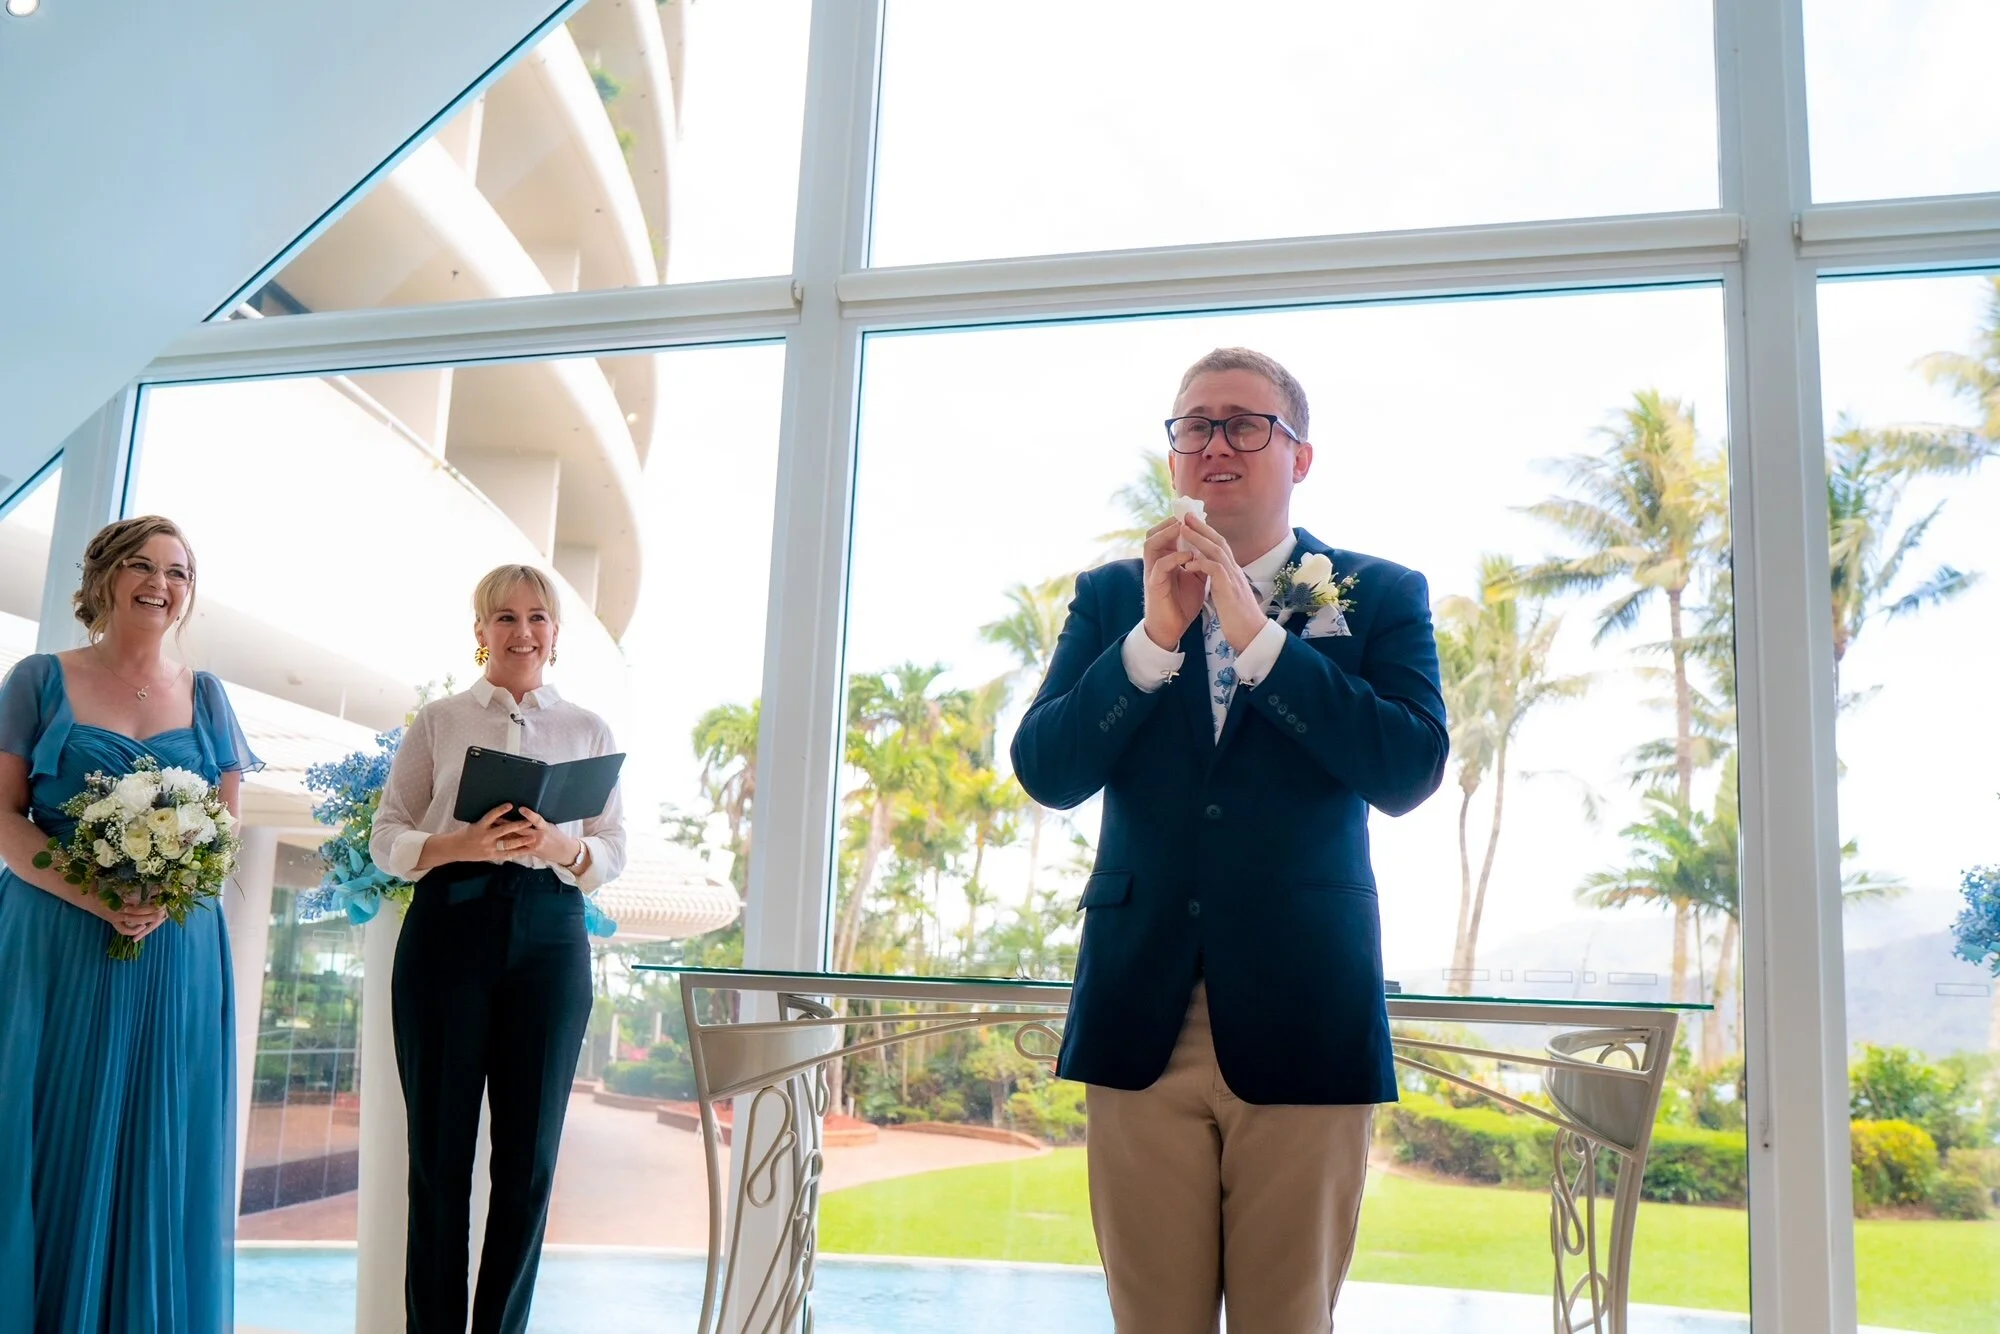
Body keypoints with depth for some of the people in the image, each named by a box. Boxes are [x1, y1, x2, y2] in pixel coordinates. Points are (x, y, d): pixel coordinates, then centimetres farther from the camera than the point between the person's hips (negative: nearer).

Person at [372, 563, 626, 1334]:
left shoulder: (589, 731, 12)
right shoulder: (438, 721, 8)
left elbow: (614, 851, 9)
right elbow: (387, 837, 4)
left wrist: (561, 847, -13)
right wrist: (461, 846, -15)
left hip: (549, 938, 1)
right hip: (449, 928, -1)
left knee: (529, 1157, 3)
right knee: (439, 1149, 2)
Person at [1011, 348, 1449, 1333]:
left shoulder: (1382, 596, 4)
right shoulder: (1110, 596, 9)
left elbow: (1409, 772, -11)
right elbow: (1043, 771, -2)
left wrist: (1258, 633, -17)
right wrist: (1154, 636, -13)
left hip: (1302, 1020, -1)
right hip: (1143, 1018, 2)